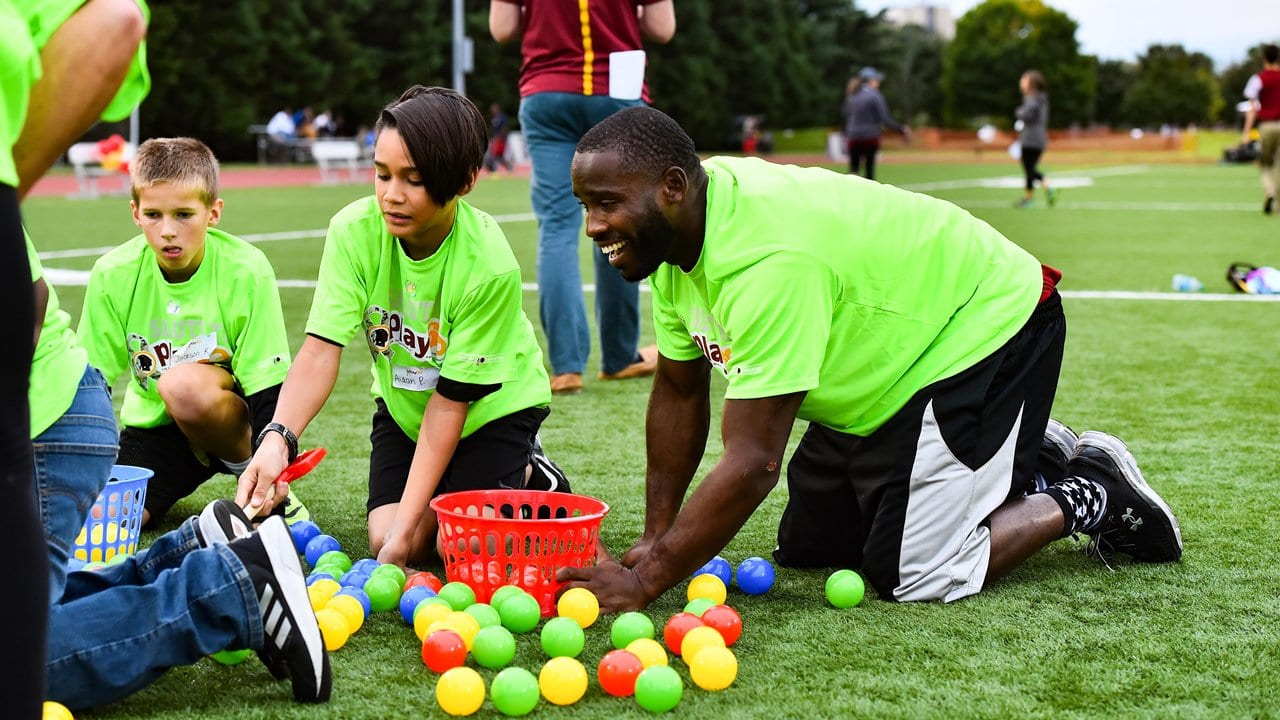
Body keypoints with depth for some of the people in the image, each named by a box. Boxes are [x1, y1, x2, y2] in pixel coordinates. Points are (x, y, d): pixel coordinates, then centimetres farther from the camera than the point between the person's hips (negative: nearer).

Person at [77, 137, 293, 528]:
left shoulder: (247, 270, -18)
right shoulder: (112, 274, -11)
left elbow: (269, 390, -16)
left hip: (237, 420, -3)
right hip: (154, 423, 3)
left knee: (184, 383, -36)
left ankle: (246, 468, -7)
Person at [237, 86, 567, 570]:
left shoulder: (489, 265, -32)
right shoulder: (354, 230, -23)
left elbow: (450, 400, -26)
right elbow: (321, 350, -28)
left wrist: (406, 528, -28)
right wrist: (278, 437, -48)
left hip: (492, 405, -3)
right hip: (403, 404, 4)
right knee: (385, 541, -9)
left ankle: (529, 476, 12)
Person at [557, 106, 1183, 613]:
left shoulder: (769, 258, -37)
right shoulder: (677, 232, -8)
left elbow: (753, 460, -38)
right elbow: (679, 393, 3)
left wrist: (645, 582, -34)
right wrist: (655, 540, -2)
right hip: (890, 367, 10)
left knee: (912, 575, -16)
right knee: (807, 546, 13)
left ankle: (1088, 496, 7)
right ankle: (1028, 463, 24)